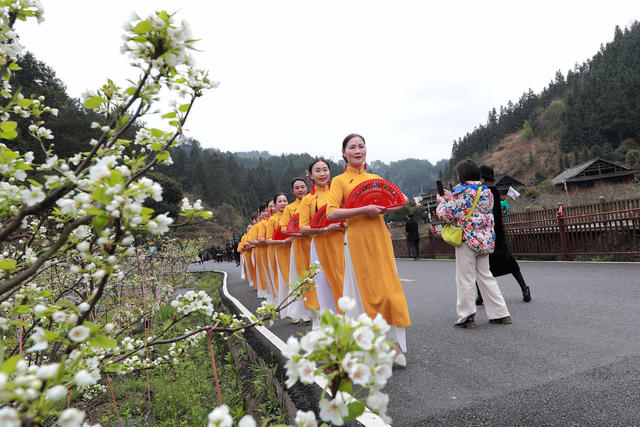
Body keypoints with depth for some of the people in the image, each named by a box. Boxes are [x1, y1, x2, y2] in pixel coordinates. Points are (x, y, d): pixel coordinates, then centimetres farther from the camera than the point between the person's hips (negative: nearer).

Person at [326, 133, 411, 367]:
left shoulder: (375, 178, 15)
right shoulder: (340, 180, 1)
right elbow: (331, 213, -13)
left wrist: (387, 208, 2)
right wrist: (364, 210, -19)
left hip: (380, 237, 5)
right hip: (358, 240, -4)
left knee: (388, 288, 3)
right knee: (366, 290, 0)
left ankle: (393, 342, 14)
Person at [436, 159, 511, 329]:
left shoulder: (461, 191, -13)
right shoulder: (486, 190, 10)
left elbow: (447, 214, -13)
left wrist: (442, 202, 6)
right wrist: (450, 198, 19)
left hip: (468, 239, -7)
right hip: (485, 239, 7)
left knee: (465, 279, 2)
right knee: (485, 276, 16)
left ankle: (466, 316, 8)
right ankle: (500, 313, 18)